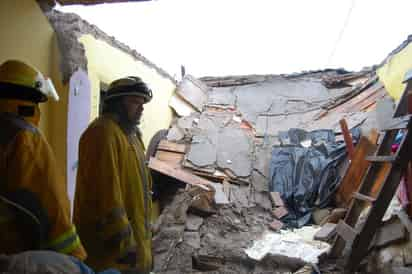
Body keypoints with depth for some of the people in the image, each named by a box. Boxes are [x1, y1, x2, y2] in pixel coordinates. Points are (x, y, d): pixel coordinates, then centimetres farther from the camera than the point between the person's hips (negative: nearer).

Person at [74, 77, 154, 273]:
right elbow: (106, 194, -24)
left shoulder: (130, 133, 13)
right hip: (112, 245, -9)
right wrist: (123, 243, -22)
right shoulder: (104, 132, -19)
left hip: (134, 234, 10)